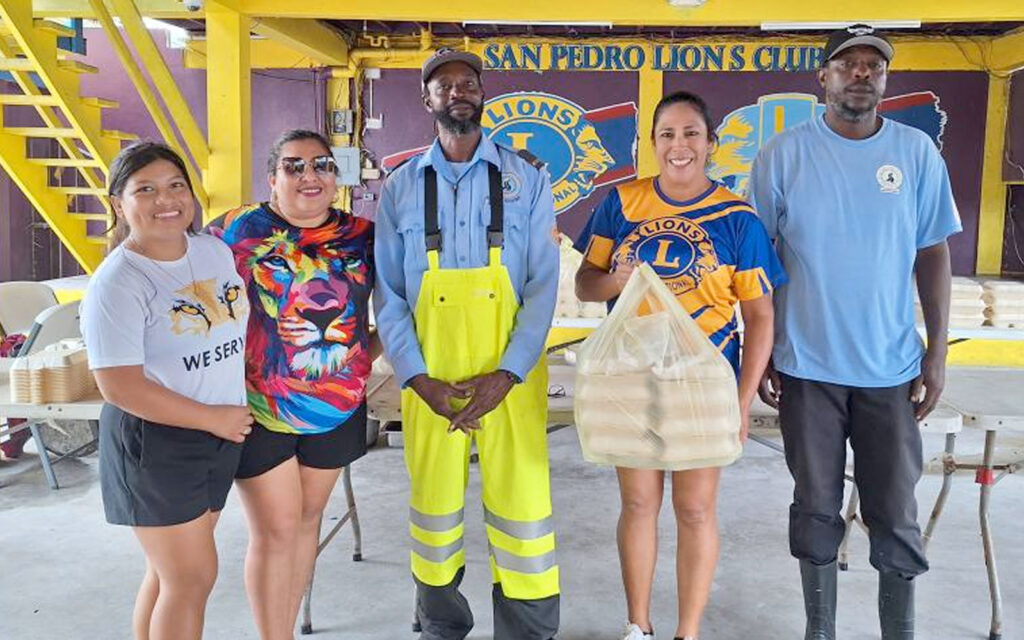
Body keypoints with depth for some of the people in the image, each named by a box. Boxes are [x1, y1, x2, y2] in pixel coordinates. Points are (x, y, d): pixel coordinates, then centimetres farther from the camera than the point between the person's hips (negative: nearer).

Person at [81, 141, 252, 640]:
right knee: (192, 577, 1)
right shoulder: (116, 285, -17)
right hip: (154, 440, -6)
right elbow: (120, 387, -21)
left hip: (221, 432, 7)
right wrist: (214, 418, -15)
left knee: (172, 571, 18)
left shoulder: (216, 250, 4)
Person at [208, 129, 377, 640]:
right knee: (275, 529, 2)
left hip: (337, 408, 4)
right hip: (258, 407, -3)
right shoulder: (239, 229, -7)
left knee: (308, 517, 16)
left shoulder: (363, 235, 1)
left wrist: (370, 350, -1)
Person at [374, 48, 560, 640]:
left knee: (522, 506, 1)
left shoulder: (527, 178, 3)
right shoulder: (402, 187, 7)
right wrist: (419, 380, -7)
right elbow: (388, 295, 4)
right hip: (429, 381, 2)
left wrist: (507, 374, -13)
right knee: (433, 508, 11)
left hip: (511, 378, -1)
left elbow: (543, 285, -2)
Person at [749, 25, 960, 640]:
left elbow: (933, 255, 5)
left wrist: (938, 353, 1)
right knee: (817, 508, 11)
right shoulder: (784, 155, -2)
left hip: (892, 368, 1)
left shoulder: (918, 152, 2)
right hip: (807, 366, -1)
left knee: (897, 514, 9)